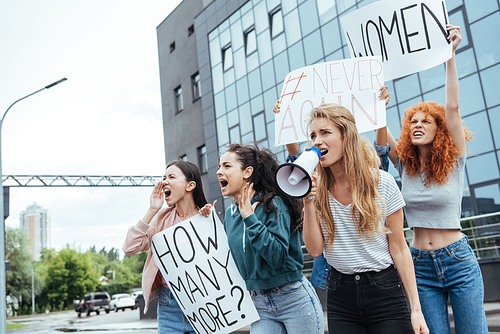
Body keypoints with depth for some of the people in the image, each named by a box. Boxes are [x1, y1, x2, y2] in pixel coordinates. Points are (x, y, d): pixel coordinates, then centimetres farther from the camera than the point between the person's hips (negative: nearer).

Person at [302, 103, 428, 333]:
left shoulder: (382, 183, -8)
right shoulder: (316, 188, -1)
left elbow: (399, 249, -4)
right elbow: (315, 249, -6)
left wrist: (415, 308, -5)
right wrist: (308, 200, -16)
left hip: (385, 291, -2)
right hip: (340, 295, 2)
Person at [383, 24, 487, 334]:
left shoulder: (454, 161, -2)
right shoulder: (405, 165, 4)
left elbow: (452, 107, -14)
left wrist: (450, 55, -19)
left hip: (458, 261, -2)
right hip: (421, 265, 2)